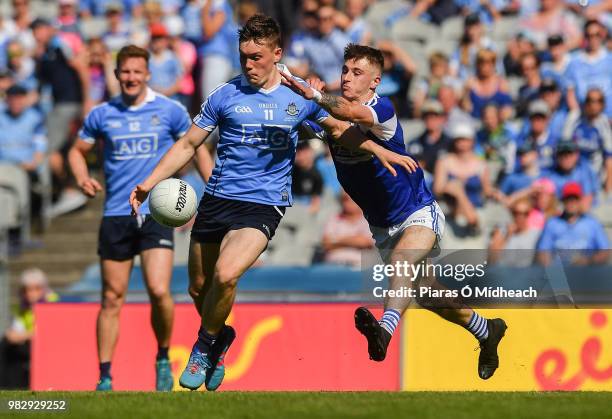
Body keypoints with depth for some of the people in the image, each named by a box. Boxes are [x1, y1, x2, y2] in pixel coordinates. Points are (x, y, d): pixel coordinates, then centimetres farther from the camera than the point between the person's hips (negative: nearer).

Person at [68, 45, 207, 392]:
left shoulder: (170, 110, 1)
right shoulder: (102, 115, 6)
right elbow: (78, 150, 18)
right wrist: (83, 178, -3)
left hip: (157, 213, -2)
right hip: (116, 216, 2)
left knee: (159, 291, -16)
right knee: (112, 298, 3)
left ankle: (164, 359, 9)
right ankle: (105, 377, 10)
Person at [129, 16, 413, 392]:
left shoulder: (300, 96, 2)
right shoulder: (226, 95, 2)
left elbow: (339, 127, 19)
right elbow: (188, 145, 9)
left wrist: (380, 151, 10)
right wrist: (150, 183, 1)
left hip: (265, 203, -3)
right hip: (217, 200, 3)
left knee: (226, 275, -25)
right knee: (199, 287, 6)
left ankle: (205, 346, -1)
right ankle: (219, 337, 37)